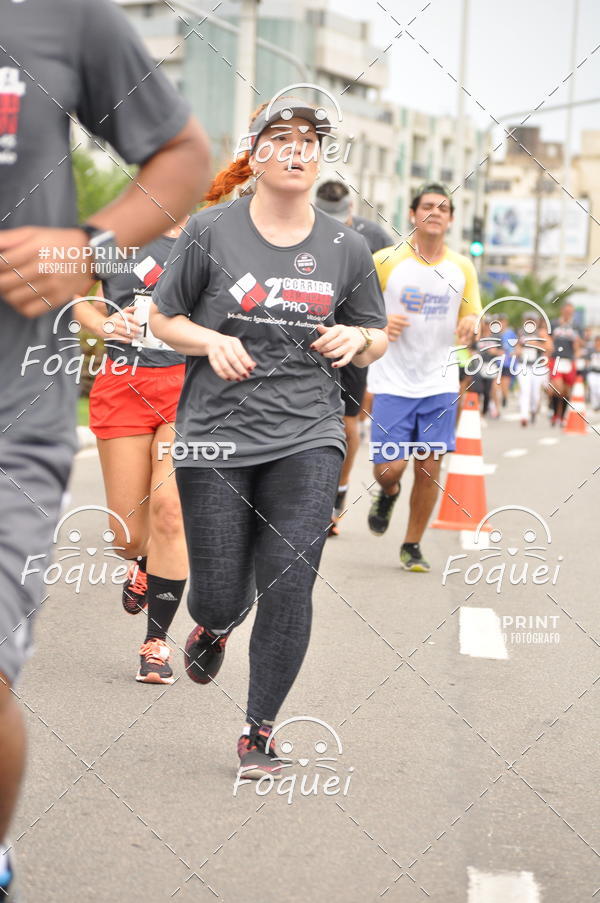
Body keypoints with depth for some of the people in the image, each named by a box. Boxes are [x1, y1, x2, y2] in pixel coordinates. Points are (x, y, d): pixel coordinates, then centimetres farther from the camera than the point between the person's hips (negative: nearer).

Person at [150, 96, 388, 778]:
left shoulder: (346, 248, 5)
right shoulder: (210, 231, -2)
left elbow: (377, 339, 16)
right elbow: (163, 319, 6)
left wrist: (355, 339, -7)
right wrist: (213, 341, -13)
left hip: (307, 439, 1)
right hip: (215, 438, -1)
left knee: (288, 589, -9)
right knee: (220, 595, 3)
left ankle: (259, 734, 9)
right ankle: (213, 628, 44)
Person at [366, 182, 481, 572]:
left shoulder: (462, 268, 5)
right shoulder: (385, 262, -4)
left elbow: (472, 318, 13)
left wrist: (472, 324, -12)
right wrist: (381, 324, -18)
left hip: (440, 383, 2)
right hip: (393, 382, -2)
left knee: (429, 468, 0)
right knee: (389, 467, -8)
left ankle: (413, 546, 17)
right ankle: (388, 495, 30)